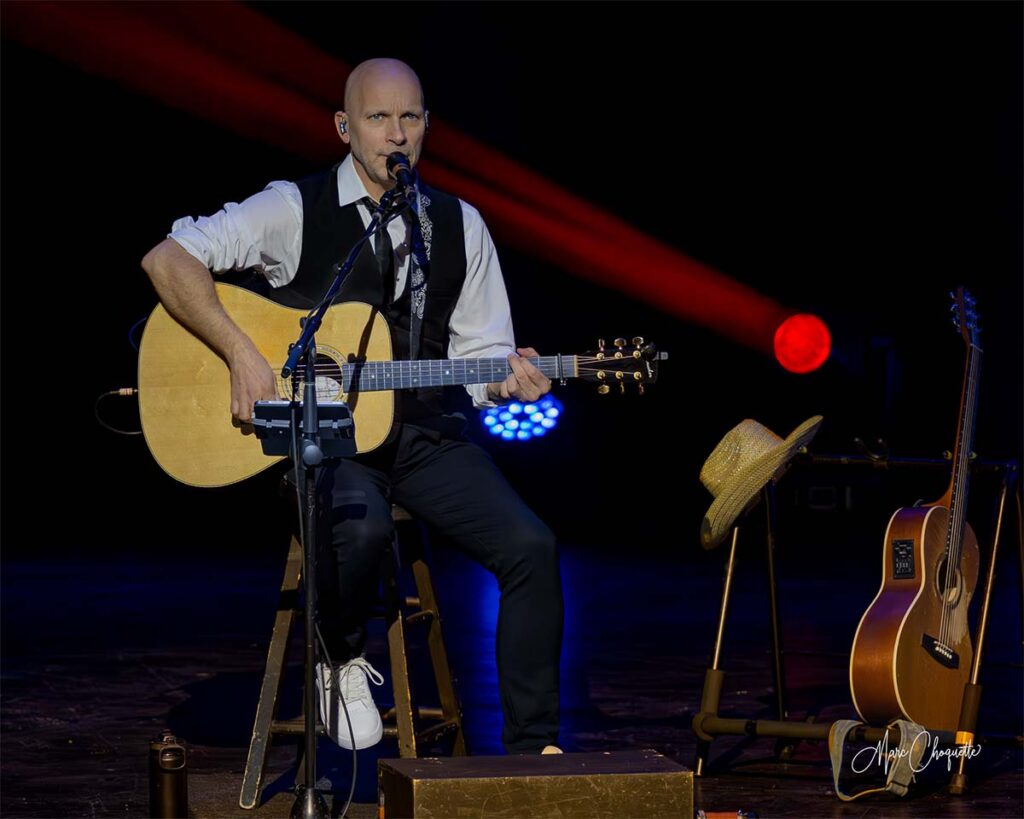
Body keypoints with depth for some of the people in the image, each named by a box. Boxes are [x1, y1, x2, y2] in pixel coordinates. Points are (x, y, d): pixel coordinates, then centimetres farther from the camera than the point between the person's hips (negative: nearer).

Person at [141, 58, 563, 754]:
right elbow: (167, 259, -12)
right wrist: (244, 356, -21)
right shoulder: (296, 209, -3)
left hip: (422, 429, 4)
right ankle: (341, 658, -3)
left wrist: (507, 381, -12)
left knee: (530, 546, -17)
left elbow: (480, 355, 13)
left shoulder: (459, 226, 10)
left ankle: (533, 747, -5)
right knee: (362, 529, -37)